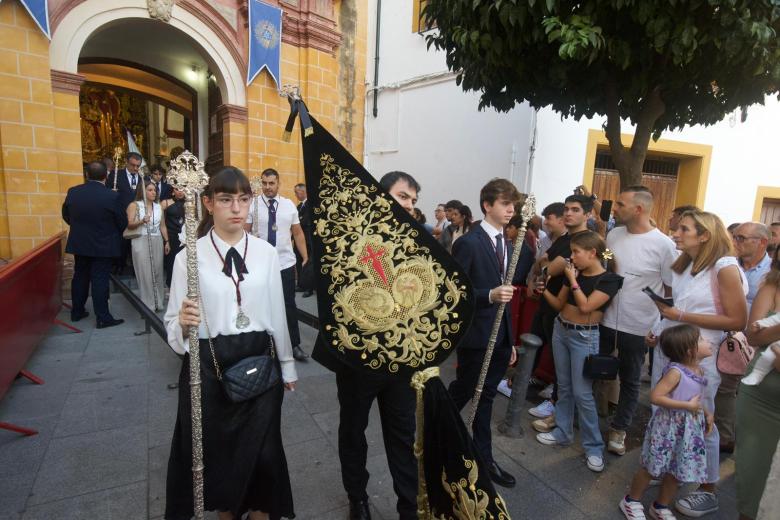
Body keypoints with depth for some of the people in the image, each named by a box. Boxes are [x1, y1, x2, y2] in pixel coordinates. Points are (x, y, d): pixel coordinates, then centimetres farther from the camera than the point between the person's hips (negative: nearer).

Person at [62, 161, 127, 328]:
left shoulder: (72, 192, -3)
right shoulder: (111, 196, -17)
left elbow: (66, 215, 10)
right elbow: (123, 222, -9)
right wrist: (112, 233, 12)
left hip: (78, 244, 5)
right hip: (103, 246, -5)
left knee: (80, 277, 17)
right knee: (100, 280, -1)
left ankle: (76, 312, 29)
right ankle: (103, 318, 4)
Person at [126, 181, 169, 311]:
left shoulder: (159, 206, 13)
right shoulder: (134, 205, 0)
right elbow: (129, 225, -8)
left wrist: (167, 242, 9)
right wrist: (141, 221, -25)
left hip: (157, 242, 4)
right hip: (141, 242, -4)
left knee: (157, 272, 5)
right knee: (145, 273, -3)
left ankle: (158, 302, 15)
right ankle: (147, 305, 3)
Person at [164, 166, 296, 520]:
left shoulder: (266, 252, -1)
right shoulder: (190, 256, -8)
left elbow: (277, 313, 5)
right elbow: (172, 323, -6)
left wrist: (287, 365, 11)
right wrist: (183, 324, -29)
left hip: (260, 361, 2)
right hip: (208, 364, -1)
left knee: (261, 449, 12)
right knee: (216, 448, 16)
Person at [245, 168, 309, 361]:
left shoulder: (289, 205, 4)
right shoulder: (252, 205, -3)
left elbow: (298, 233, 7)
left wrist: (305, 257, 2)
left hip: (286, 264, 1)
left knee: (289, 305, 8)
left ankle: (294, 345, 20)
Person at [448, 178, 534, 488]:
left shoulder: (509, 244, 8)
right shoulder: (468, 243, -15)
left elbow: (510, 287, 12)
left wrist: (511, 341, 15)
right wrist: (490, 295, -31)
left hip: (500, 336, 6)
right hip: (475, 335, -6)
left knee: (485, 397, 17)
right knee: (462, 393, 11)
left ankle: (484, 458, 32)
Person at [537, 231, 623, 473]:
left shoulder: (609, 279, -12)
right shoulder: (574, 273, 5)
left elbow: (585, 307, -21)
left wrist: (573, 280, -15)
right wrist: (544, 290, -7)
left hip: (584, 337, -6)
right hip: (560, 330, 6)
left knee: (582, 393, -3)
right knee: (563, 386, 14)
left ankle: (594, 447, 12)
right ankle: (563, 432, 27)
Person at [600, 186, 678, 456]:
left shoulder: (663, 244, -13)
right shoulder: (613, 235, 0)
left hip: (638, 327, -3)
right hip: (604, 320, 4)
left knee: (630, 382, 14)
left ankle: (618, 429, 32)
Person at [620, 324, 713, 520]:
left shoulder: (699, 370, 2)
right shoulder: (675, 371, -24)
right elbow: (655, 397, -28)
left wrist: (706, 413, 5)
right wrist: (688, 406, -25)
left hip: (689, 429, 8)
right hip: (669, 427, -8)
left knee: (676, 471, 17)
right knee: (652, 468, 7)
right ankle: (631, 501, 26)